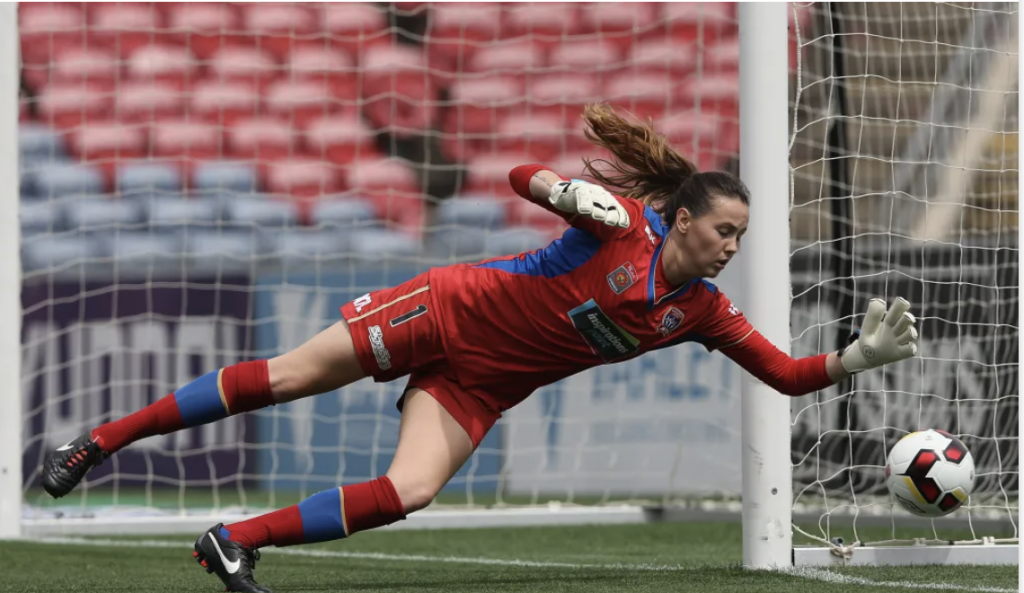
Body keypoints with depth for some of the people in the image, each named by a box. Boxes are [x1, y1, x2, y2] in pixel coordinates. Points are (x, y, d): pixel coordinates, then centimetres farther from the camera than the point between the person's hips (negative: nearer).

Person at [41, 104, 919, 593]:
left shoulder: (704, 314, -3)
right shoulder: (624, 224, -16)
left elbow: (789, 375, -1)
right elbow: (523, 175, -17)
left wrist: (861, 355, -15)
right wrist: (567, 190, -38)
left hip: (481, 389, 5)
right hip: (453, 311, -5)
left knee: (407, 494, -19)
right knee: (287, 375, -7)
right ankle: (97, 442, 4)